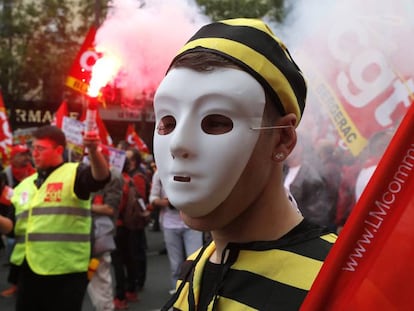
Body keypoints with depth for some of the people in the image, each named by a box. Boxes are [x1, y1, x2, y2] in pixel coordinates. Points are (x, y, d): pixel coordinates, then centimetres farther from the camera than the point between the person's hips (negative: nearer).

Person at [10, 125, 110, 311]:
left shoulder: (74, 174, -5)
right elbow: (12, 226, 18)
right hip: (29, 270, 7)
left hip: (66, 271, -6)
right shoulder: (25, 185, 15)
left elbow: (101, 177, -26)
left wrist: (93, 150, -43)